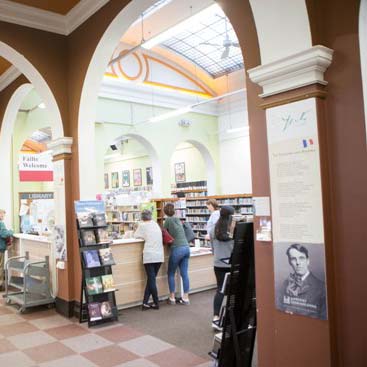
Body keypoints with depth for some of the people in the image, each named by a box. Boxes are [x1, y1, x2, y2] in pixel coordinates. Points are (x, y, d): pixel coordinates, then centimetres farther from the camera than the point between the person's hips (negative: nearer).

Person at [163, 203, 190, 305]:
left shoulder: (168, 220, -4)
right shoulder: (178, 219, 14)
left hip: (177, 249, -6)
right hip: (186, 247, 6)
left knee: (171, 274, 8)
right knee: (184, 274, 8)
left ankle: (172, 298, 12)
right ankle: (186, 298, 11)